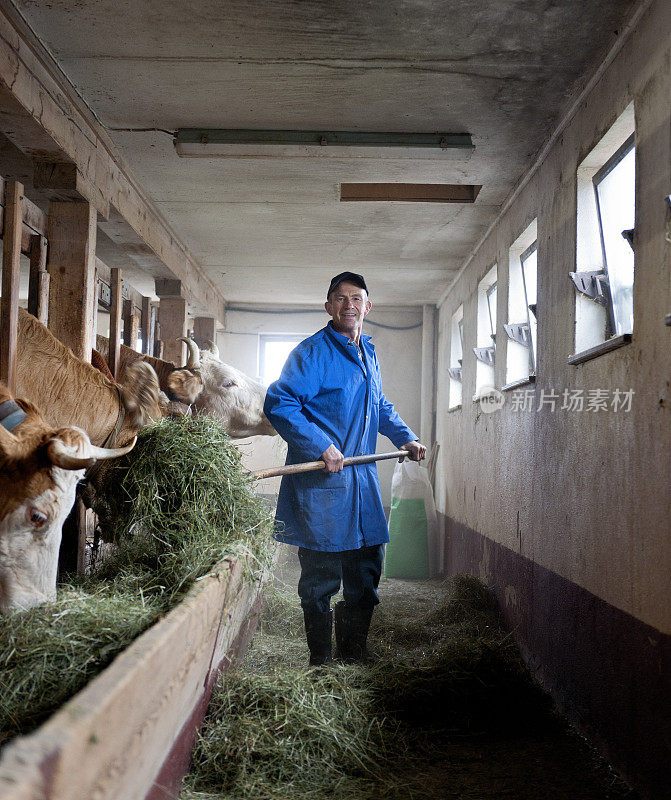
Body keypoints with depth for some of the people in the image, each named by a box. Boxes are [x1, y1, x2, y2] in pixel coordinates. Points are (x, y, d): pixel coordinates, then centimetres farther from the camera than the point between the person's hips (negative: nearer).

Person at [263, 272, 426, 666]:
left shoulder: (369, 353, 17)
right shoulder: (312, 352, -9)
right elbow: (279, 404, -18)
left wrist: (405, 438, 19)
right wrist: (321, 447, -22)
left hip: (362, 479, 8)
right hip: (321, 484, -7)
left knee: (367, 567, 12)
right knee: (321, 576, 0)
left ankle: (353, 655, 28)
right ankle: (321, 662, 15)